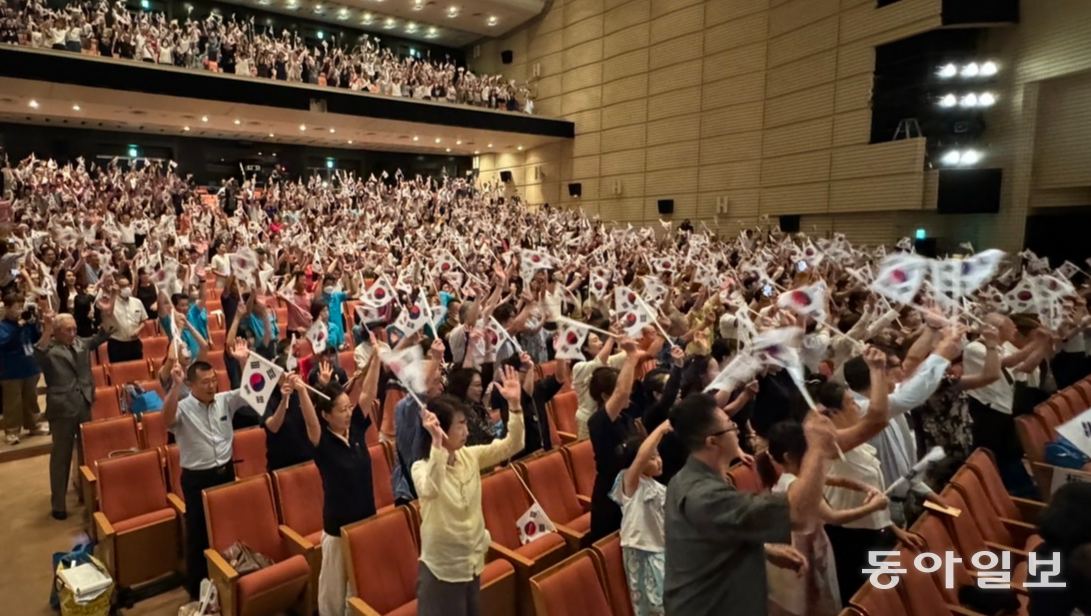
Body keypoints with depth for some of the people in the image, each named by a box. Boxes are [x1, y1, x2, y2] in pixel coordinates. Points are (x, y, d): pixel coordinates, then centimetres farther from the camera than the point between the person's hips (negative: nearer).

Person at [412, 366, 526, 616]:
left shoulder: (470, 456, -3)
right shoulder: (422, 467, -19)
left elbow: (512, 445, -8)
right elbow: (430, 490, -42)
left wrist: (514, 404, -21)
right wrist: (437, 443, -52)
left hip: (473, 561, 6)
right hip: (442, 567, -6)